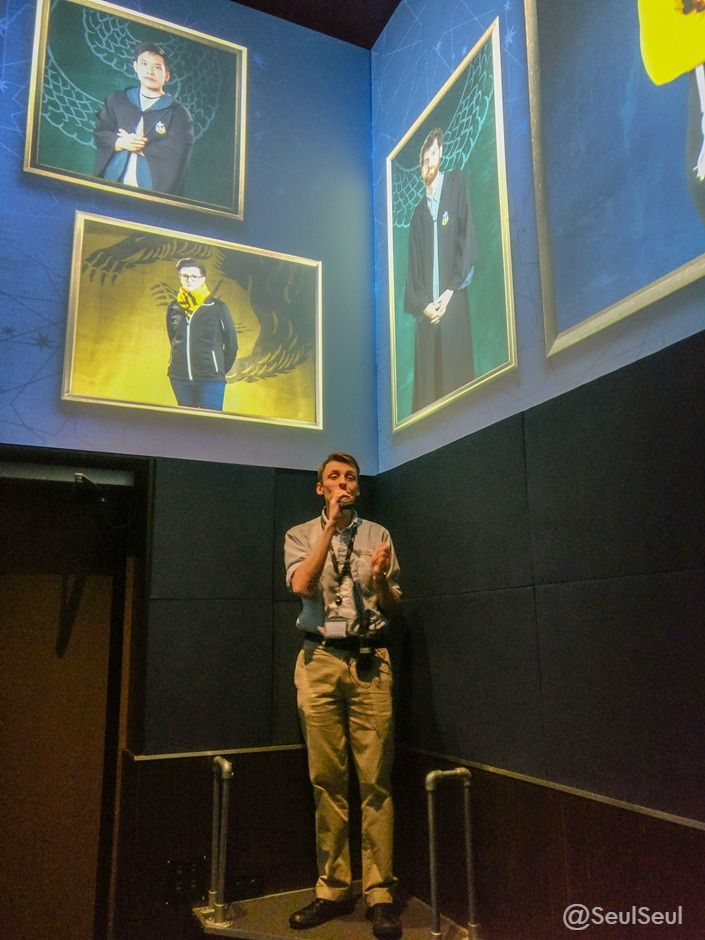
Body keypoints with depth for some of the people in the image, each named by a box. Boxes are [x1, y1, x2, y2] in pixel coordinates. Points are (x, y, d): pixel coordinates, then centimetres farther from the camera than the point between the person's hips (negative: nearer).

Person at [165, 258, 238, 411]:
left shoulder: (217, 307, -3)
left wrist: (220, 370, 8)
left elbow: (231, 343, 4)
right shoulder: (174, 307, 8)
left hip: (210, 379, -4)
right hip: (179, 377, 4)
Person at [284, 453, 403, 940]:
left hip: (370, 661, 0)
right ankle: (334, 889, 16)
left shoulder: (378, 535, 12)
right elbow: (302, 584, -9)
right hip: (320, 662, 0)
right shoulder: (301, 534, 11)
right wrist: (331, 525, -11)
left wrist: (381, 580, -11)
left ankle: (380, 893, 8)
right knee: (327, 781, 4)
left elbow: (394, 609, 11)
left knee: (376, 780, -1)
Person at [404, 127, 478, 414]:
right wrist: (422, 305, -3)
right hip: (426, 315, 4)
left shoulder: (456, 183, 8)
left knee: (456, 377, -6)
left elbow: (468, 240, -2)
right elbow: (412, 271, 15)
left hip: (455, 308, -4)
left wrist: (450, 291, -9)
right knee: (427, 387, 1)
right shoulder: (417, 214, 19)